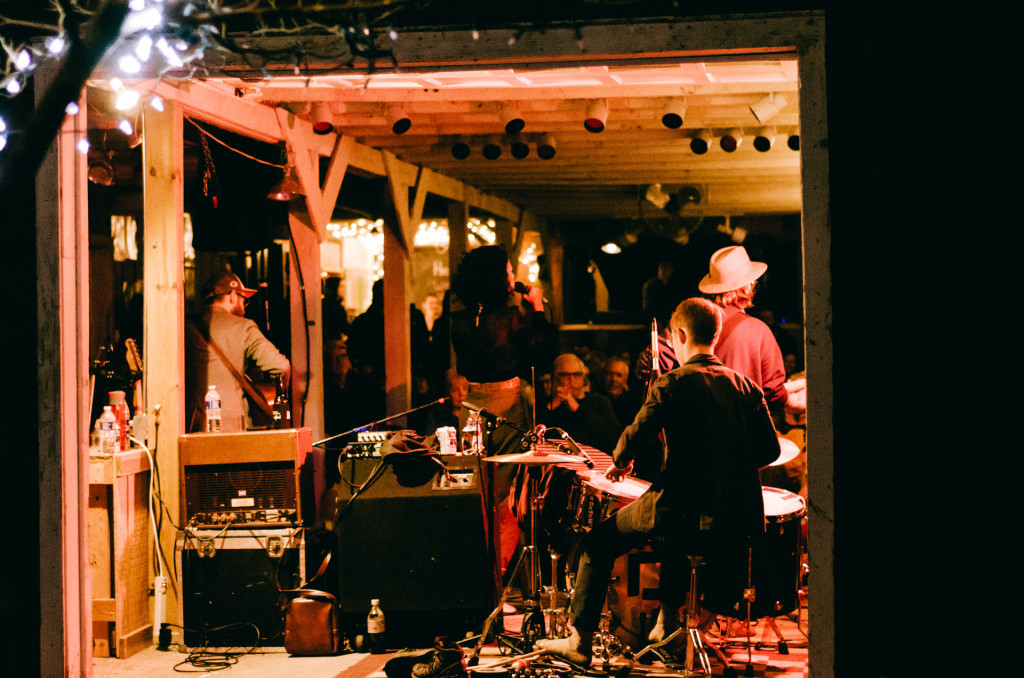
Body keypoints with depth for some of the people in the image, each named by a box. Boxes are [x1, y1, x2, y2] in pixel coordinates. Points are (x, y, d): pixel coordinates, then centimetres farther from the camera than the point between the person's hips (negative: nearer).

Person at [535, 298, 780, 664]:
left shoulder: (673, 383, -8)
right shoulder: (745, 385, 8)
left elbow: (635, 436, -12)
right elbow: (770, 449, 9)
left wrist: (620, 462, 10)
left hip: (690, 508, -6)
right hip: (741, 517, 6)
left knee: (600, 540, 14)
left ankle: (580, 640, 12)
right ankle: (668, 625, 44)